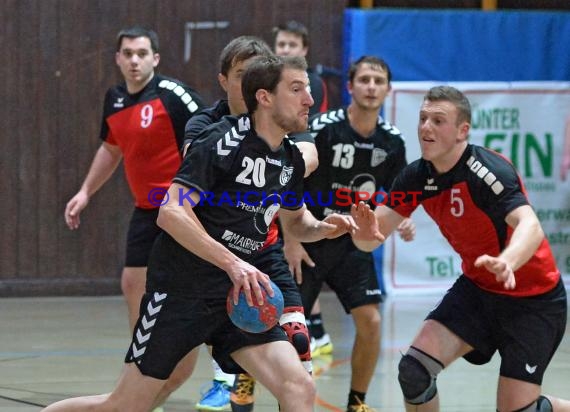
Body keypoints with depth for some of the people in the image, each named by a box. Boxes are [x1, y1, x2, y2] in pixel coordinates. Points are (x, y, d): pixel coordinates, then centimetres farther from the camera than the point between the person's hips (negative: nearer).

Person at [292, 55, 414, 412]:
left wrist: (403, 221, -10)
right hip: (309, 240, -4)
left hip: (354, 242, 4)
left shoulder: (392, 141, -3)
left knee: (370, 321, -6)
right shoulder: (323, 128, -17)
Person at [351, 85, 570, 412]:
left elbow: (531, 227, -43)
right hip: (477, 288, 6)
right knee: (414, 371, -13)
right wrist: (365, 230, -34)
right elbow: (371, 235, -8)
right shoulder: (417, 177, -7)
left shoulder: (489, 172, -27)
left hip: (532, 298, -6)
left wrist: (506, 262, -65)